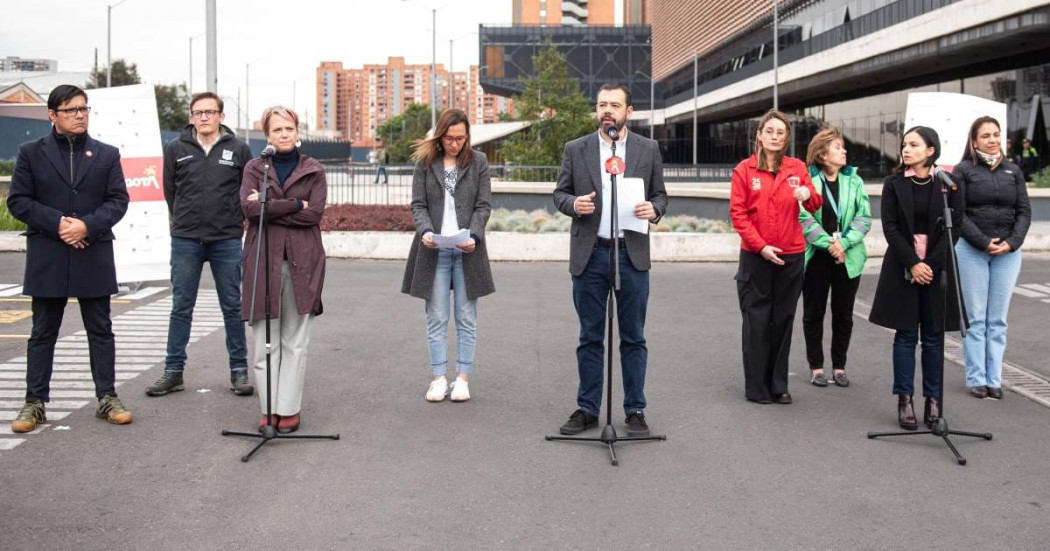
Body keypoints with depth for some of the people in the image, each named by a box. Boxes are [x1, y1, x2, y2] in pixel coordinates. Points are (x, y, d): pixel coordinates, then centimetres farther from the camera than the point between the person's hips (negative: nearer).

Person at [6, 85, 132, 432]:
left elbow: (118, 200, 1)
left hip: (94, 256, 1)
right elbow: (18, 201, -1)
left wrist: (87, 225, -15)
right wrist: (58, 223, -14)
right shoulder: (31, 153, 4)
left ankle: (107, 398, 14)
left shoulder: (107, 154, 7)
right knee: (43, 332, 6)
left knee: (100, 329, 7)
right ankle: (35, 402, 13)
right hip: (47, 258, -1)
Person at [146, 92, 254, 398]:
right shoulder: (176, 149, 3)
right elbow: (170, 190, 13)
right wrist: (184, 221, 13)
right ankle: (173, 372, 14)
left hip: (227, 240, -1)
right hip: (185, 240, 1)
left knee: (232, 307, 5)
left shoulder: (239, 149, 1)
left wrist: (238, 220, 7)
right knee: (181, 307, 6)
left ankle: (239, 370, 13)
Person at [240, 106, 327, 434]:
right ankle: (269, 409, 9)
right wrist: (295, 204, -8)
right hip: (263, 261, 0)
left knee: (295, 342, 2)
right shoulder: (254, 168, 11)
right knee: (265, 342, 1)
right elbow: (248, 207, -6)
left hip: (301, 262, 0)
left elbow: (315, 213, -5)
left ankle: (290, 409, 9)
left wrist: (268, 207, -7)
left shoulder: (313, 170, 10)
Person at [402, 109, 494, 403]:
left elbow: (484, 205, 1)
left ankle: (462, 378, 10)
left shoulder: (478, 162, 6)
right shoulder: (425, 163, 7)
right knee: (436, 318, 2)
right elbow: (418, 205, 3)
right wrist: (425, 231, -16)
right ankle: (439, 378, 8)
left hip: (467, 249, 0)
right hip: (434, 250, 0)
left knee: (466, 318, 3)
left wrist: (473, 236, -15)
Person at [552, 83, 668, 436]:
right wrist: (574, 204, -14)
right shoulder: (575, 149, 5)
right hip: (589, 254, 0)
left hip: (632, 254, 0)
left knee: (633, 338, 6)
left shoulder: (648, 149, 6)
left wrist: (654, 209, -13)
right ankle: (587, 409, 17)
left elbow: (660, 195, 9)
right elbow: (559, 194, 8)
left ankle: (635, 411, 15)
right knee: (590, 338, 8)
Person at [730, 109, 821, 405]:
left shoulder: (797, 168, 6)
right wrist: (761, 247, -14)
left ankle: (778, 386, 16)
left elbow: (815, 205, -2)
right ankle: (756, 387, 9)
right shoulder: (744, 170, 0)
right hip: (755, 256, -2)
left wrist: (807, 195, -26)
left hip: (791, 256, 2)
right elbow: (737, 214, -5)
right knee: (756, 320, 1)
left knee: (783, 320, 7)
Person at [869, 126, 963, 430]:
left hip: (937, 269, 0)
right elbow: (890, 227, -3)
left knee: (933, 336, 5)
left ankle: (933, 399, 12)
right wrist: (913, 263, -12)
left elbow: (954, 227, -2)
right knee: (905, 335, 3)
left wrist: (930, 264, -11)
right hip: (903, 268, 0)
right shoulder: (894, 183, 2)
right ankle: (904, 400, 8)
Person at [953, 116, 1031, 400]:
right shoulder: (963, 171, 1)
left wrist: (1012, 243, -8)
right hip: (971, 250, -3)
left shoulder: (1013, 171, 11)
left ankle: (994, 378, 9)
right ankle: (976, 379, 6)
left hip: (1008, 252, 3)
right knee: (975, 318, 0)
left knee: (998, 320, 4)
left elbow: (1024, 211, 7)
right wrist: (983, 243, -13)